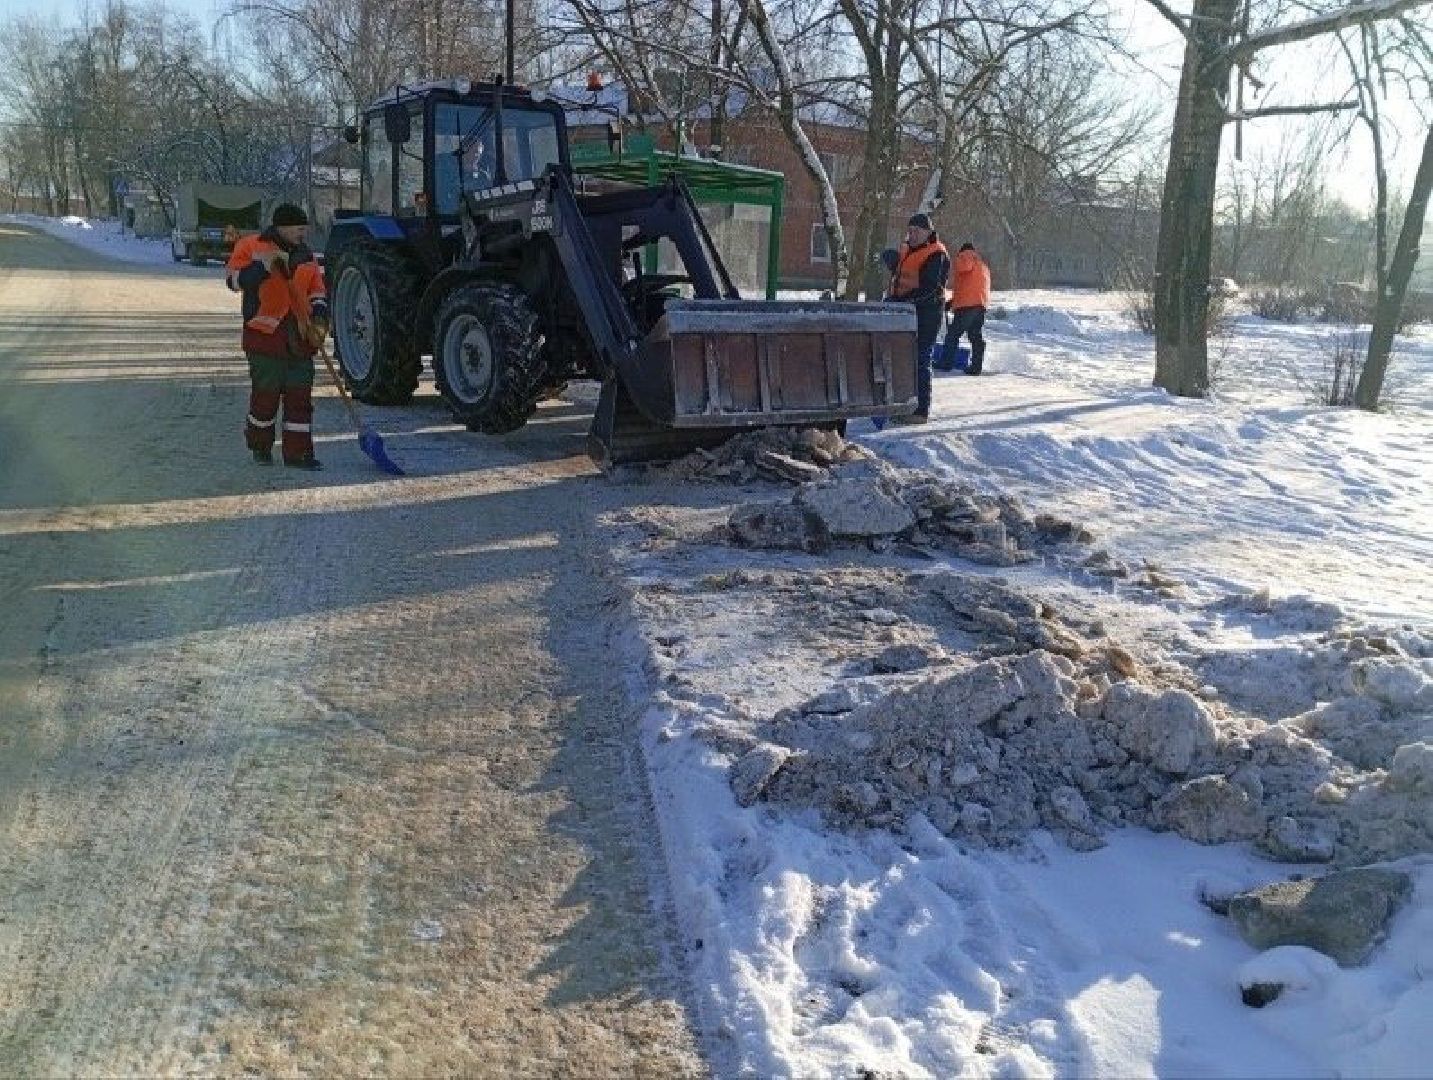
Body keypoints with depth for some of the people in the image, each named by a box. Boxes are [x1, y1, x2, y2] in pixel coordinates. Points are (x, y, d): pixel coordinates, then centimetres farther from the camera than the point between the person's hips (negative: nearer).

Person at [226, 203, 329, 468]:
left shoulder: (305, 255, 14)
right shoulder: (251, 246, -1)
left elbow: (317, 290, 19)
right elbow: (234, 279, -9)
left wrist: (320, 316, 1)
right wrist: (263, 265, -21)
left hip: (299, 337, 5)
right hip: (265, 335, -5)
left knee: (300, 395, 1)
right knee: (265, 394, 2)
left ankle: (297, 451, 6)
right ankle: (260, 446, 22)